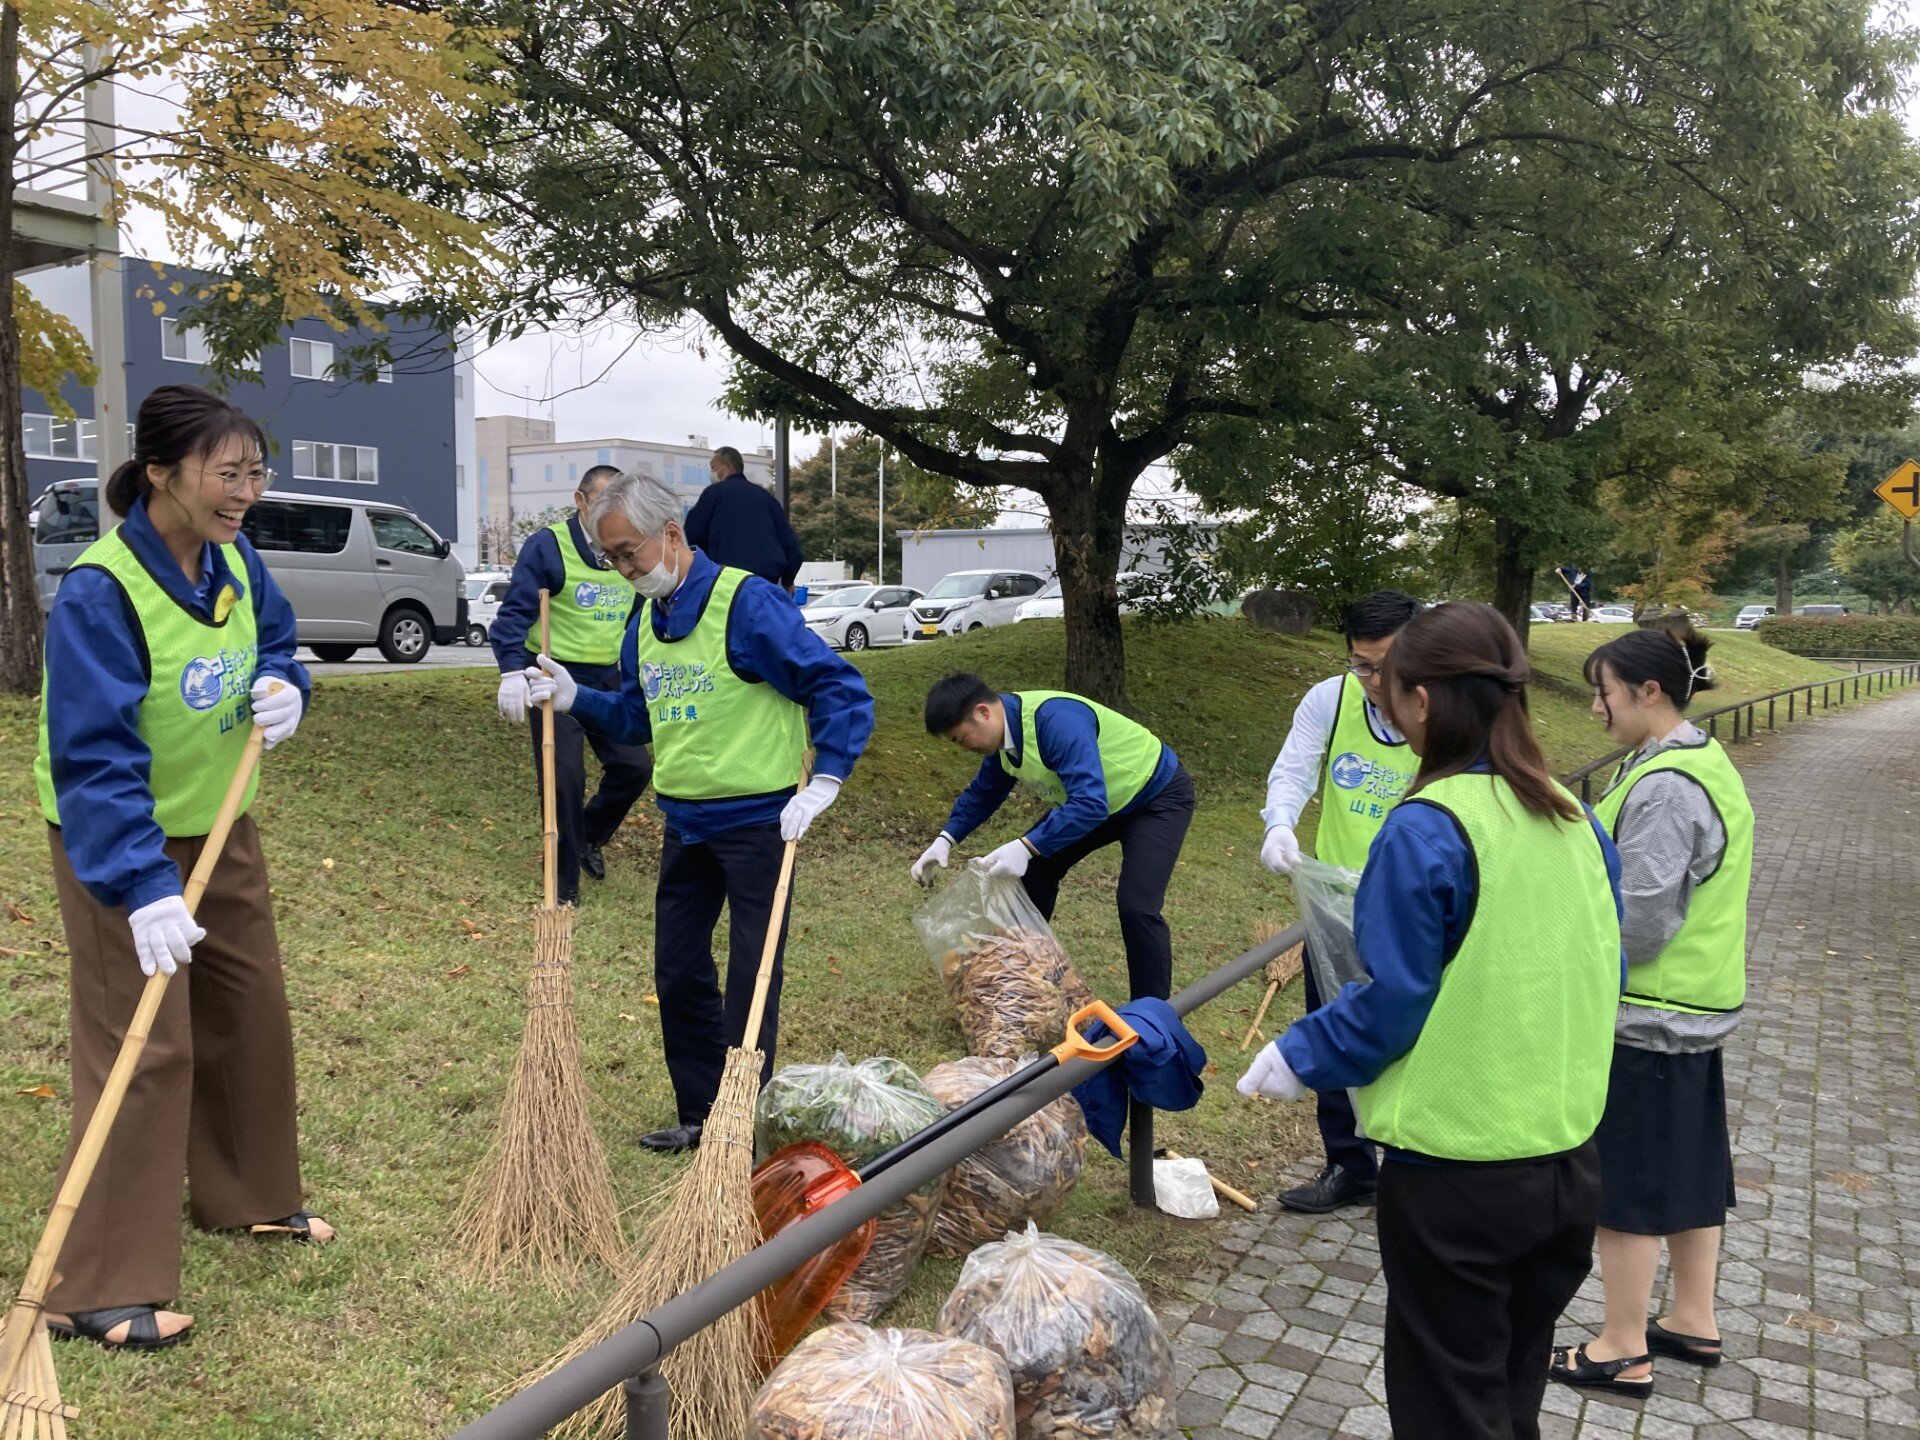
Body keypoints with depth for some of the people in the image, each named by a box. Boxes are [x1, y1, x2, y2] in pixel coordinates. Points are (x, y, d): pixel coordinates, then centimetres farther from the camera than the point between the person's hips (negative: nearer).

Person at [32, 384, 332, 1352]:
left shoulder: (233, 561, -5)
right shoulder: (100, 592, -27)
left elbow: (273, 645, 12)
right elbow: (94, 757, -31)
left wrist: (282, 687, -13)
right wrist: (142, 886, -38)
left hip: (217, 828, 8)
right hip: (116, 844, -8)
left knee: (250, 1011, 17)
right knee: (141, 1047, -7)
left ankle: (249, 1195, 38)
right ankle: (100, 1289, 5)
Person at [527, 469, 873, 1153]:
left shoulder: (746, 602, -17)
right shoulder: (645, 620, 9)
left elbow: (843, 691, -18)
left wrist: (821, 786, -23)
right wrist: (575, 697, 5)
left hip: (757, 821, -8)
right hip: (685, 825, 8)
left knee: (750, 984, 1)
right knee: (678, 974, 14)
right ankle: (701, 1115, 28)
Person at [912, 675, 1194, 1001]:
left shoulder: (1056, 720, -36)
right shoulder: (1004, 731, -7)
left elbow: (1091, 802, -42)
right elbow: (984, 791, 10)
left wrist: (1026, 846, -46)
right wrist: (946, 839, -2)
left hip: (1159, 795, -9)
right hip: (1102, 801, 9)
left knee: (1136, 906, -21)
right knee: (1037, 868, 8)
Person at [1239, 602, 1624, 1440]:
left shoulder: (1428, 828, -19)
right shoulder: (1573, 819, 2)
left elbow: (1393, 1001, -17)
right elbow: (1598, 974, 10)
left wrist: (1297, 1060, -3)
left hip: (1457, 1167, -7)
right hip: (1567, 1156, 7)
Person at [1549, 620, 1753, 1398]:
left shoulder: (1663, 787, -24)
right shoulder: (1706, 763, 8)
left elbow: (1636, 923, -24)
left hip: (1646, 1015, -10)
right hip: (1696, 1005, 10)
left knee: (1625, 1180, 3)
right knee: (1687, 1164, 20)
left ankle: (1624, 1351, 16)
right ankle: (1693, 1320, 34)